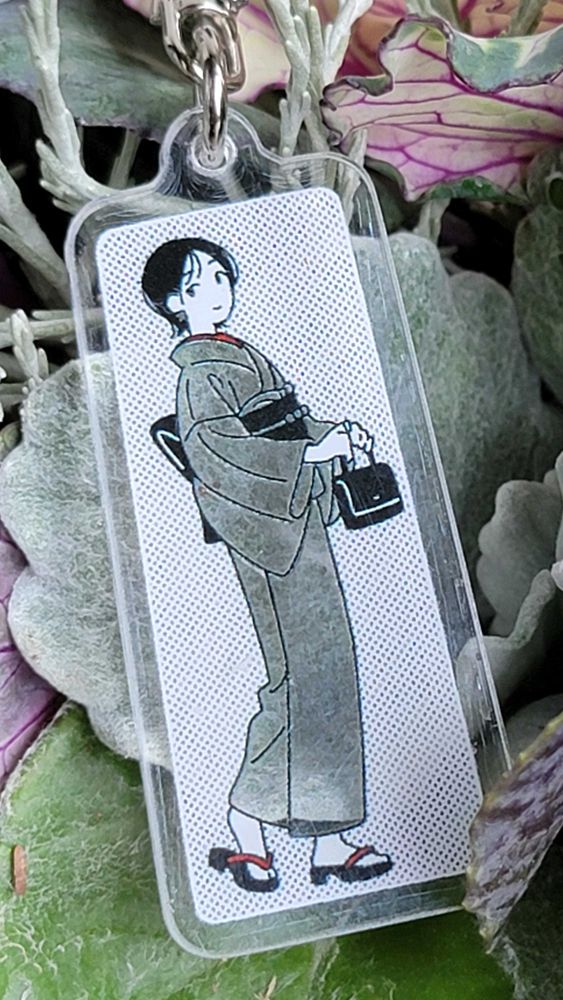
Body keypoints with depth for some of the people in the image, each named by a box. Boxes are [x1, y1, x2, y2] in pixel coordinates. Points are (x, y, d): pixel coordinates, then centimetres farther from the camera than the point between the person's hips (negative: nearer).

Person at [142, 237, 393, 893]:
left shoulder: (239, 355, 20)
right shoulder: (198, 370, -7)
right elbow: (219, 450, -20)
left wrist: (336, 433, 8)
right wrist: (312, 451, -20)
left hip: (300, 520, 9)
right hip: (266, 531, -9)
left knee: (330, 672, 8)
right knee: (301, 678, -7)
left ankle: (331, 842, 18)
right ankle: (243, 830, 11)